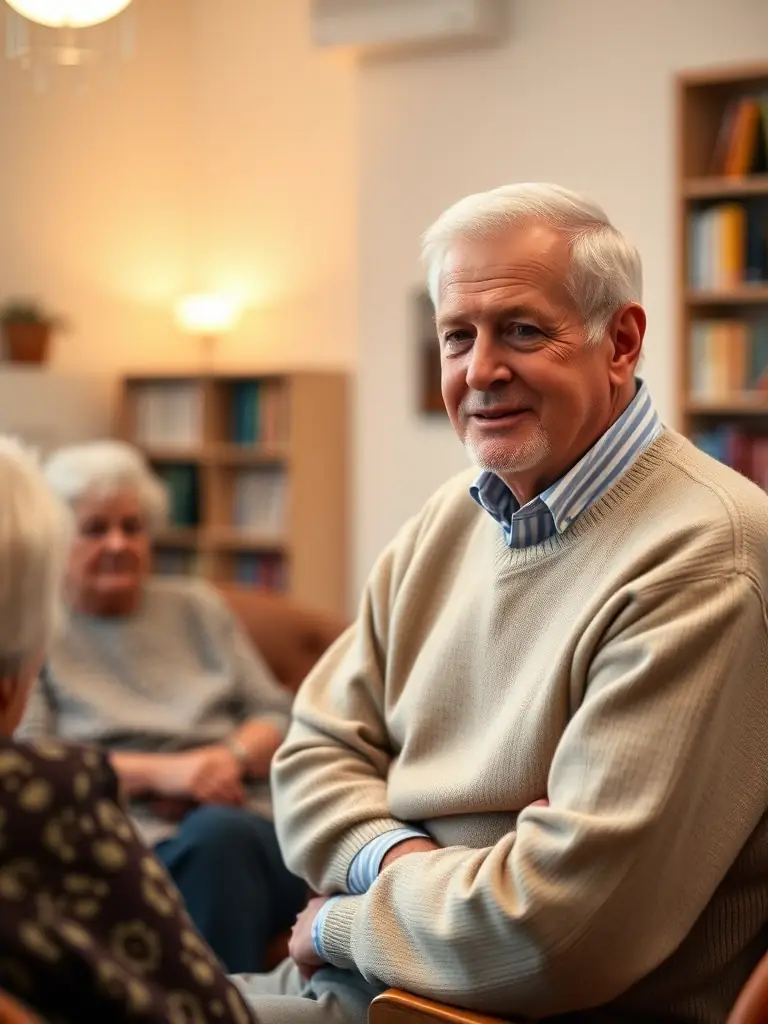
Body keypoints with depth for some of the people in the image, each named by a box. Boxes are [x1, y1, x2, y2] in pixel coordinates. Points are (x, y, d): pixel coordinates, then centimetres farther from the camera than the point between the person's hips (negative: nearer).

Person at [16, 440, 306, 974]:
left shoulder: (198, 606, 23)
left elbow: (277, 716, 19)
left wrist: (233, 757, -5)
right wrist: (160, 771, -12)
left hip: (251, 824, 3)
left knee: (218, 833, -35)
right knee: (213, 835, -37)